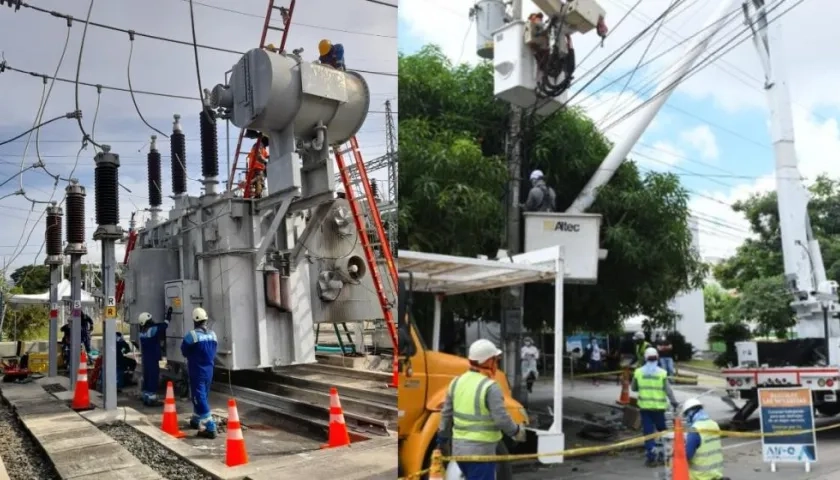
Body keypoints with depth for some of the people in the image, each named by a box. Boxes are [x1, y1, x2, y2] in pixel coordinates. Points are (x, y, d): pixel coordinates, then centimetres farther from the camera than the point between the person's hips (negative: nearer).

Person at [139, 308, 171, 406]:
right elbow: (163, 325, -10)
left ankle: (146, 398, 19)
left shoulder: (143, 331, 9)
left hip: (145, 359, 9)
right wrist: (168, 314, 0)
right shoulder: (153, 330, -17)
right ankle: (152, 399, -4)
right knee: (153, 378, -5)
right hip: (153, 359, -9)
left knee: (147, 378, 14)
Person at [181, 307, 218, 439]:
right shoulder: (213, 335, 2)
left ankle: (210, 428, -14)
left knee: (199, 398, -7)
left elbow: (184, 351, -2)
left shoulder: (192, 335, -16)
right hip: (209, 370, 7)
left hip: (197, 371, -7)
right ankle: (196, 420, 40)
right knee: (201, 396, 22)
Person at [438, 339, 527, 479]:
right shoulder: (490, 387, -17)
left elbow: (446, 414, 11)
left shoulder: (457, 382, 5)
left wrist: (442, 439, 22)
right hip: (481, 451, -8)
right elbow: (501, 419, -19)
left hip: (459, 448, 8)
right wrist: (517, 431, -1)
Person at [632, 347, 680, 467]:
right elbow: (668, 390, -8)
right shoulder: (662, 372, -7)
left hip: (644, 406, 0)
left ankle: (651, 457, -3)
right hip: (658, 406, 0)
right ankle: (663, 454, 19)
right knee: (662, 430, 17)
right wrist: (674, 402, 2)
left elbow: (633, 388, 7)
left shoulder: (638, 372, -2)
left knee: (648, 431, 3)